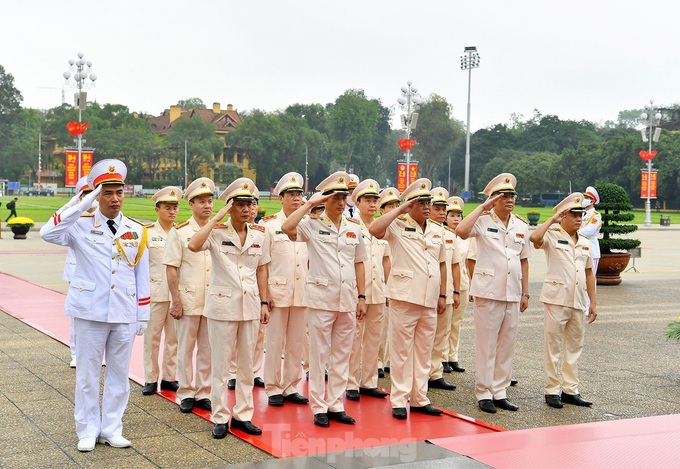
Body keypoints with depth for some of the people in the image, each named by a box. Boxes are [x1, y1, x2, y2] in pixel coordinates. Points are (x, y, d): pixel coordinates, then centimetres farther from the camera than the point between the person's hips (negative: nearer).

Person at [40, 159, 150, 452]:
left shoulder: (136, 231, 6)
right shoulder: (82, 226, -2)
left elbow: (142, 277, 9)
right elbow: (48, 233, -22)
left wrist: (142, 315, 6)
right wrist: (82, 204, -23)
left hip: (125, 315, 3)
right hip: (90, 313, -2)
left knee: (119, 374, 9)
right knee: (87, 373, 5)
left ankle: (112, 429, 21)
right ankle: (88, 431, 17)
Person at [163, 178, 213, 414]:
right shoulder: (179, 232, -3)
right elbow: (171, 269, -5)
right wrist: (176, 301, -10)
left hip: (214, 301, 3)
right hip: (188, 301, -3)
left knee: (208, 349, 8)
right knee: (185, 349, 5)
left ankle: (204, 393, 18)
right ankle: (186, 394, 15)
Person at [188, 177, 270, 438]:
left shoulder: (259, 236, 6)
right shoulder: (216, 233, -7)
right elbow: (194, 246, -27)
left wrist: (264, 303, 8)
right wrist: (218, 217, -22)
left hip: (250, 306, 4)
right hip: (223, 306, -4)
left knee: (247, 364, 11)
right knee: (221, 365, 3)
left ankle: (243, 415, 21)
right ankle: (220, 418, 13)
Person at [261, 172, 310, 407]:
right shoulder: (270, 225, 0)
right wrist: (265, 294, -9)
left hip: (302, 293, 4)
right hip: (278, 292, -3)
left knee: (297, 343, 8)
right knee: (275, 342, 1)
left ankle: (291, 387, 17)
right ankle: (273, 389, 11)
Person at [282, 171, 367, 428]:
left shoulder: (354, 229, 11)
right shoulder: (312, 225, -2)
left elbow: (359, 264, 15)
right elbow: (287, 228, -22)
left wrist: (361, 296, 10)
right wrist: (310, 204, -14)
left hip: (348, 300, 4)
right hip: (321, 298, -4)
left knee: (342, 355, 9)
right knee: (319, 354, 2)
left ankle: (336, 405, 17)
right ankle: (319, 407, 10)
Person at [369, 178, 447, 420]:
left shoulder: (436, 231, 14)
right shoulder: (398, 226, -3)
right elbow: (374, 229, -23)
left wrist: (442, 295, 16)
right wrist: (399, 210, -15)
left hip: (429, 300, 6)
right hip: (404, 298, -5)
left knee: (424, 351, 11)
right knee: (401, 350, 0)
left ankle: (420, 398, 19)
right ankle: (398, 400, 7)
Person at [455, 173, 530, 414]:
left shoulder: (521, 226, 11)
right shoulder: (483, 221, -4)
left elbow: (524, 260, 16)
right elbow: (461, 231, -25)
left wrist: (525, 293, 12)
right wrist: (482, 208, -18)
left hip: (513, 295, 5)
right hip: (488, 292, -5)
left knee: (507, 345, 9)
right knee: (486, 344, 0)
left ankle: (500, 392, 19)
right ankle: (484, 393, 9)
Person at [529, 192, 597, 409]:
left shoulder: (585, 243, 14)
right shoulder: (552, 236, -4)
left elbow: (589, 273, 17)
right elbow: (534, 238, -27)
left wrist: (593, 302, 13)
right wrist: (552, 219, -15)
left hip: (579, 302, 6)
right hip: (556, 299, -6)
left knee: (575, 347, 10)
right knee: (554, 347, 0)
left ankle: (570, 389, 18)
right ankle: (552, 391, 7)